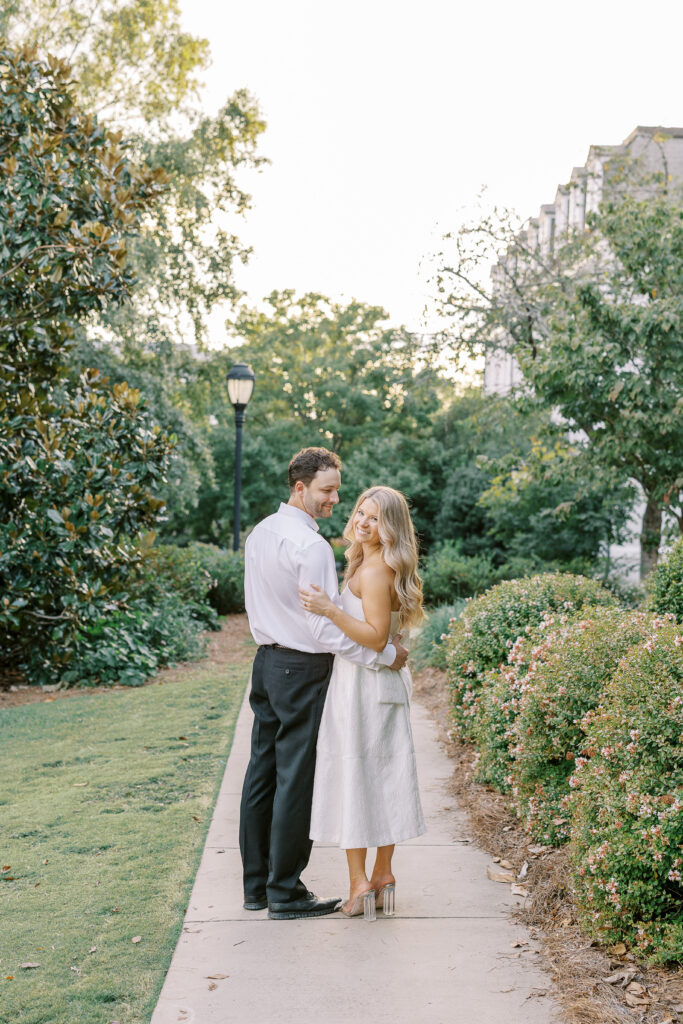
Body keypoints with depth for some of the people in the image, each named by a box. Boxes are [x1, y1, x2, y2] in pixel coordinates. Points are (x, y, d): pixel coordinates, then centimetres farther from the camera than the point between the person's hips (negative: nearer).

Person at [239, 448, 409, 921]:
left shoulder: (259, 533, 9)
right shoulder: (311, 545, -19)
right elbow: (327, 626, -21)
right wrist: (386, 654, -15)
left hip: (266, 660, 9)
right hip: (303, 669, -9)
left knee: (262, 771, 13)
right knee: (296, 779, -1)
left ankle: (256, 883, 22)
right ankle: (285, 892, 8)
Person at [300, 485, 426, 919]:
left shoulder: (373, 572, -16)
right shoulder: (387, 568, 13)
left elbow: (377, 637, -21)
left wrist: (331, 610, -26)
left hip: (363, 683, -10)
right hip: (387, 683, 10)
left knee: (353, 775, -3)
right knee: (384, 776, 11)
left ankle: (359, 883, 0)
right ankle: (384, 876, 19)